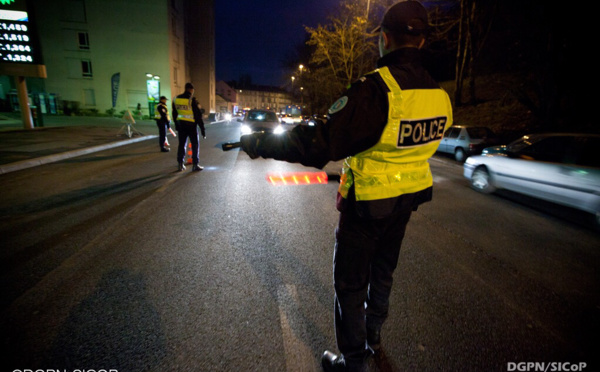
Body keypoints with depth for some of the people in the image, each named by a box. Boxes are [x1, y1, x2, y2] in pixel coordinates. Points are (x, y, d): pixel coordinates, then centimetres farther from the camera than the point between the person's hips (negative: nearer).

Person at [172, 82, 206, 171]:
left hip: (181, 125, 6)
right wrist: (202, 128, -11)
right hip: (191, 125, -5)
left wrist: (177, 125, 23)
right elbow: (198, 115, -14)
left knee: (182, 144, 13)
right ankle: (195, 165, 5)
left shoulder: (176, 99, 5)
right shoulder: (192, 100, -14)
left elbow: (174, 114, 13)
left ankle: (180, 164, 17)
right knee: (194, 145, 4)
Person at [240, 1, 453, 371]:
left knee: (350, 281, 10)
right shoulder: (439, 94, -1)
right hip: (408, 198, 8)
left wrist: (261, 143, -20)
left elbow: (320, 144, -29)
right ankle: (373, 335, 48)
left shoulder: (376, 88, -25)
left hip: (368, 203, -7)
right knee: (383, 269, 25)